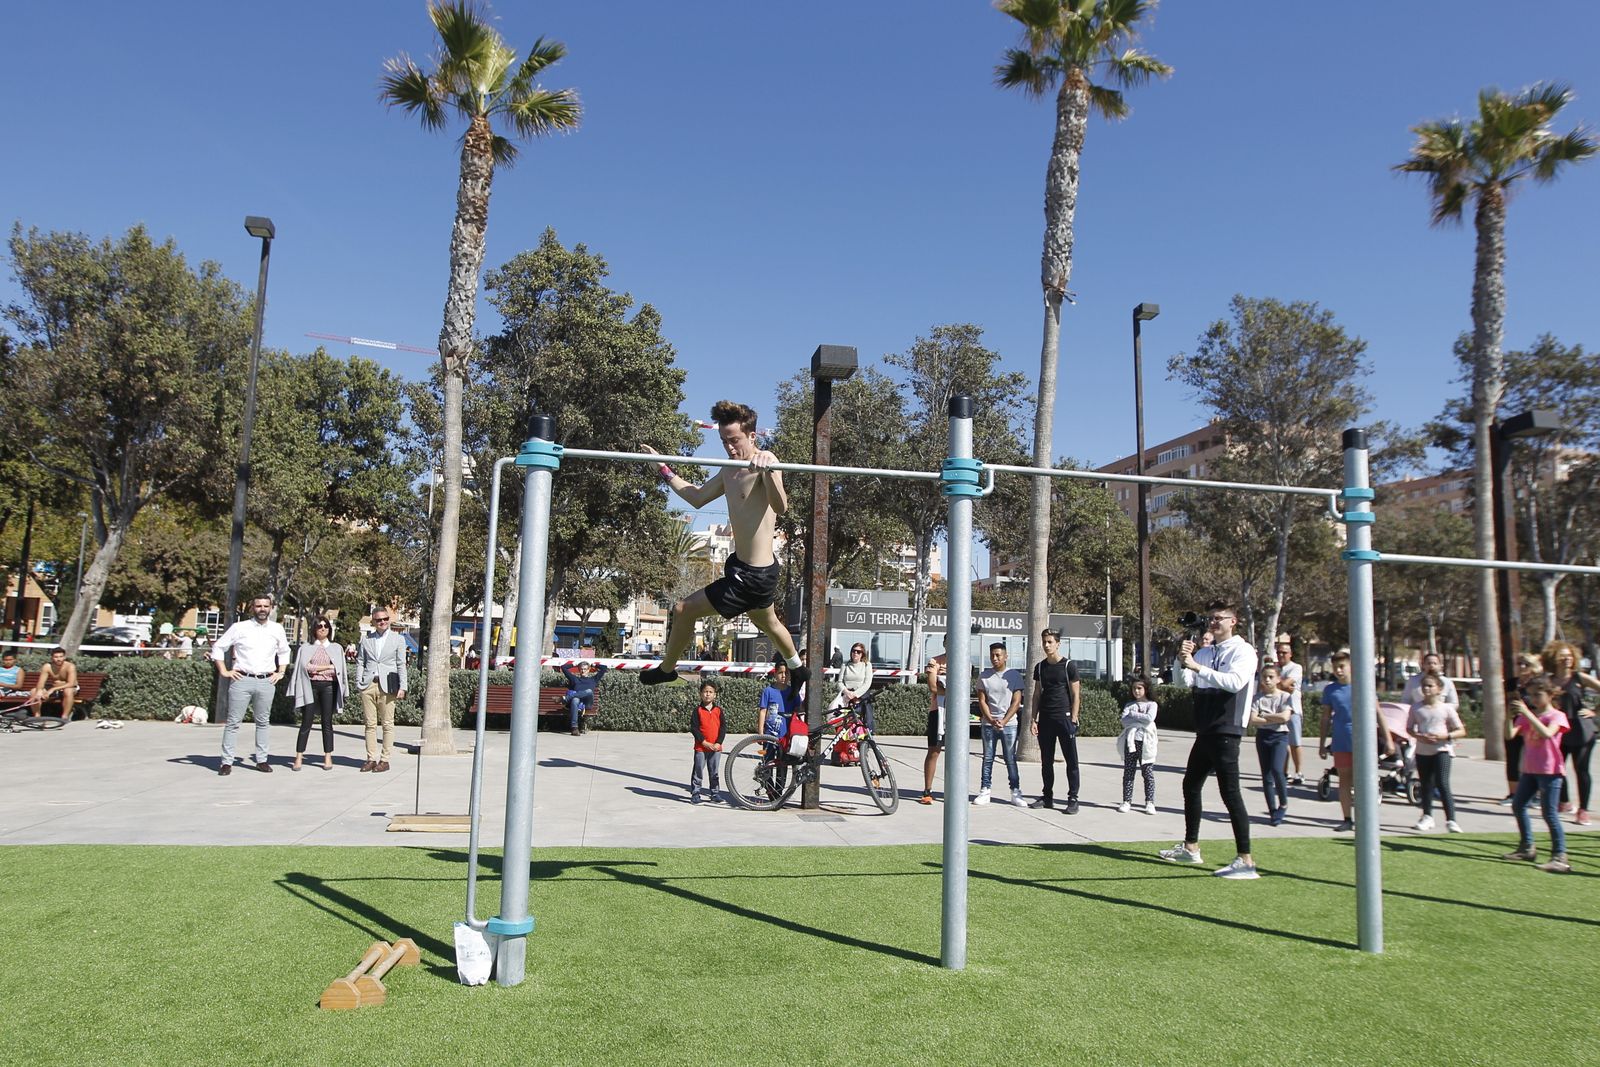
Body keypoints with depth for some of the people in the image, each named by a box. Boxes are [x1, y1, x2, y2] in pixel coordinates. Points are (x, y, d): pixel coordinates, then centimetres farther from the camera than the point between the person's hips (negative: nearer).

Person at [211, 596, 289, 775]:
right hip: (242, 680, -2)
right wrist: (224, 671, 0)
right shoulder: (239, 628, 1)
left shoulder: (277, 629, 9)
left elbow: (284, 652, 24)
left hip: (266, 681, 2)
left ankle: (261, 760, 15)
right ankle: (227, 762, 4)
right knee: (233, 721, -1)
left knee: (263, 722, 8)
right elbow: (218, 647, 7)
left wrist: (280, 672, 14)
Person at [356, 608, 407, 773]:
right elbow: (360, 663, 13)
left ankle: (385, 760, 2)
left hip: (387, 686, -2)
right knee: (370, 724, 3)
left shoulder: (398, 639, 8)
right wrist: (358, 684, 2)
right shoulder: (366, 640, 14)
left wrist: (402, 687, -3)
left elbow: (401, 665, 5)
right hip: (368, 685, 2)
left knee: (388, 724, -2)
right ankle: (372, 758, 9)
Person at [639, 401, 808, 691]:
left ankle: (666, 669, 23)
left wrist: (768, 472, -58)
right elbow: (698, 498, 19)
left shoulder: (766, 462, -23)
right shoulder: (730, 470, 5)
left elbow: (780, 507, -41)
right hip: (744, 566, 10)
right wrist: (664, 469, 19)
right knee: (767, 622, 33)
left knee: (683, 610, -2)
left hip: (752, 577, -10)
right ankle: (798, 670, 58)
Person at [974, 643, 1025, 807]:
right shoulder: (984, 676, 5)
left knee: (1011, 759, 2)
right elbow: (982, 701, 3)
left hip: (1009, 724, -1)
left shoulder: (1014, 675, 1)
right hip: (988, 724, 2)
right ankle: (984, 791, 10)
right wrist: (991, 720, -11)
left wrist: (1003, 721, -11)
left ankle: (1016, 792, 7)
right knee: (987, 758, 5)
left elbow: (1016, 702, -2)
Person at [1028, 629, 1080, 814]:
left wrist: (1073, 720, -10)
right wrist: (1034, 719, 7)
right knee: (1046, 761, 10)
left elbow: (1075, 695, -4)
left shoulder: (1069, 666, -3)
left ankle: (1073, 799, 4)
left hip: (1064, 718, -5)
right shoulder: (1040, 667, 11)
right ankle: (1047, 797, 19)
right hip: (1045, 719, 5)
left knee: (1071, 761, -2)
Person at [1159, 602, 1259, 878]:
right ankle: (1190, 847, 28)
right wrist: (1182, 661, -10)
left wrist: (1197, 667, -27)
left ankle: (1246, 860, -10)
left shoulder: (1242, 650, -6)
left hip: (1226, 731, -8)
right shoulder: (1204, 652, 15)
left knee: (1230, 792, -12)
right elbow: (1184, 681, 8)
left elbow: (1235, 682, -23)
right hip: (1205, 731, 8)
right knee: (1190, 785, 15)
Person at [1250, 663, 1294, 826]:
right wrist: (1275, 719, -11)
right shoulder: (1258, 698, 6)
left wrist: (1263, 716, -7)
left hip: (1279, 736, -3)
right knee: (1266, 775, 3)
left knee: (1276, 769, -21)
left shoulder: (1284, 696, 1)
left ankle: (1284, 804, -1)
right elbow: (1253, 720, -6)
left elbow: (1284, 717, -15)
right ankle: (1273, 811, 10)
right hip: (1262, 736, 3)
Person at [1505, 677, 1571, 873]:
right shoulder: (1527, 715, 8)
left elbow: (1547, 733, -28)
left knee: (1550, 814, -8)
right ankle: (1527, 848, 26)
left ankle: (1560, 856, -3)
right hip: (1529, 769, 7)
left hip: (1549, 771, -7)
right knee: (1518, 806, 13)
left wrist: (1527, 713, -33)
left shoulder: (1557, 716, -7)